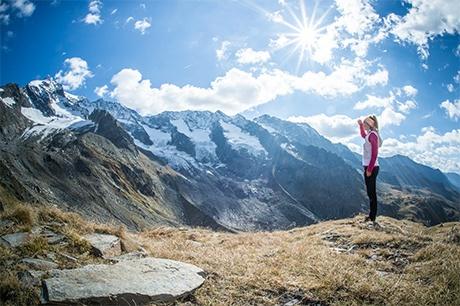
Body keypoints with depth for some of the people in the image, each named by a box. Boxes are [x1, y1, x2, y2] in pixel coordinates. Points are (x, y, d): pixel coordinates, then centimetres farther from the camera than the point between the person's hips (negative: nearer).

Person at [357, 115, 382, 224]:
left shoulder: (372, 134, -14)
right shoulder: (370, 134, 13)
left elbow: (374, 154, -20)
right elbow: (363, 135, 40)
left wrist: (369, 169, -21)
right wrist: (360, 125, 28)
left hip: (371, 168, -10)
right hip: (370, 167, 10)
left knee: (371, 193, -5)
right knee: (371, 192, 13)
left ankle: (372, 217, 0)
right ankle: (371, 216, 21)